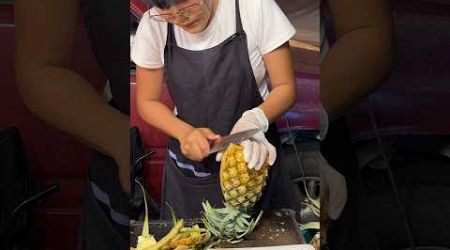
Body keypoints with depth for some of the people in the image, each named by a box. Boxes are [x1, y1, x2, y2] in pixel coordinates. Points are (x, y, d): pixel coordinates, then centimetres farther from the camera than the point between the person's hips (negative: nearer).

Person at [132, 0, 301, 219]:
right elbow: (147, 102, 0)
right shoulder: (153, 24, -10)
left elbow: (285, 87, -9)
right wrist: (185, 132, -19)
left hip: (253, 162, -1)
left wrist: (254, 119, -30)